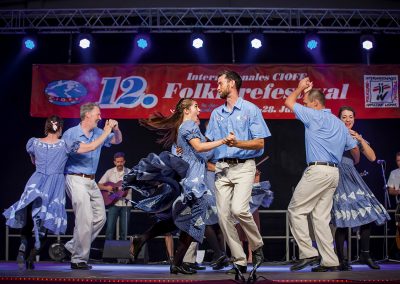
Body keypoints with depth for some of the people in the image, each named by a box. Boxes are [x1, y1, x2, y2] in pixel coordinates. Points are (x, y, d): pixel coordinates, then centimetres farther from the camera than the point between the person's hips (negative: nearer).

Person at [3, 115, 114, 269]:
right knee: (45, 221, 5)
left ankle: (23, 249, -9)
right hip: (55, 187, -2)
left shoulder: (34, 142, 4)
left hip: (36, 183, 2)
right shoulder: (65, 145, -4)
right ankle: (31, 257, -4)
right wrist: (106, 132, 7)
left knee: (28, 221, 13)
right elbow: (91, 147, -4)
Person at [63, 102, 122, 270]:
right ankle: (79, 259, -4)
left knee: (100, 217, 7)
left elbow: (117, 141, 18)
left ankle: (73, 246, 18)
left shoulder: (99, 133, 12)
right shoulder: (70, 134, -6)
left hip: (92, 181, 8)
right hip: (76, 179, -8)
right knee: (85, 219, -13)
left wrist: (115, 129, -3)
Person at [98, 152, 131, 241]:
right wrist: (106, 188, -12)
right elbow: (99, 185, 6)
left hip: (125, 203, 0)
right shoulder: (110, 172, 5)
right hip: (113, 203, 0)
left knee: (124, 230, 2)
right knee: (110, 228, -6)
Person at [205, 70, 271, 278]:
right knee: (223, 215, -4)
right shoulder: (216, 113, 17)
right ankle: (240, 261, 4)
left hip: (243, 166, -5)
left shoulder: (250, 110, 1)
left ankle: (257, 247, 1)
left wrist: (238, 143, -20)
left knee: (239, 209, -23)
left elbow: (259, 143, -5)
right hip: (222, 168, 5)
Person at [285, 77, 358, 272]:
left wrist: (300, 88, 20)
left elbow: (289, 102, 4)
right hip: (333, 172, 8)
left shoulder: (316, 116, -5)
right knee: (321, 217, 7)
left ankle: (308, 253, -7)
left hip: (317, 170, -8)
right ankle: (330, 261, 2)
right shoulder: (339, 123, 19)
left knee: (296, 210, -1)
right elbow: (354, 149, 21)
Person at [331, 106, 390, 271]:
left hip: (352, 177, 5)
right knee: (342, 220, -12)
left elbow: (372, 157, 7)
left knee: (368, 214, -2)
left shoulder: (357, 138, 18)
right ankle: (341, 259, -6)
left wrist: (360, 139, -4)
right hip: (337, 176, -5)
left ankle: (365, 254, 11)